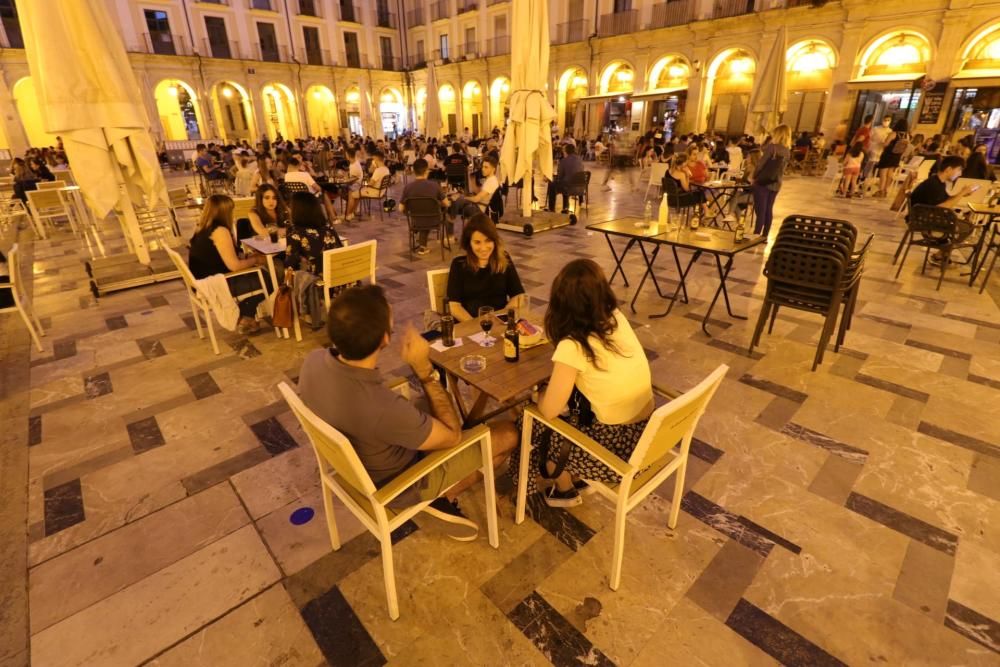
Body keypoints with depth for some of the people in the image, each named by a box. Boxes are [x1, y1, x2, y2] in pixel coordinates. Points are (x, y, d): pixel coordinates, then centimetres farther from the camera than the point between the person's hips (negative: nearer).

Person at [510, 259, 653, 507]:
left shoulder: (573, 347, -25)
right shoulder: (617, 318, -4)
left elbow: (549, 411, -16)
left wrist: (538, 396, 4)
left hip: (618, 445, -7)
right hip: (645, 433, 7)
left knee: (535, 427, 14)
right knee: (570, 412, 24)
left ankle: (566, 491, 37)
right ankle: (579, 478, 37)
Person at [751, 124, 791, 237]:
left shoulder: (772, 147, -10)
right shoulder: (787, 151, 9)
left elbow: (760, 164, -12)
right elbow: (782, 169, 12)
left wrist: (754, 177, 0)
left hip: (762, 182, -6)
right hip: (775, 184, 6)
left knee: (760, 211, -7)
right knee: (768, 210, 12)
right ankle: (764, 236, 16)